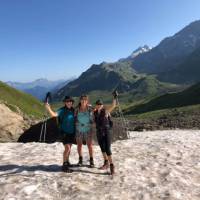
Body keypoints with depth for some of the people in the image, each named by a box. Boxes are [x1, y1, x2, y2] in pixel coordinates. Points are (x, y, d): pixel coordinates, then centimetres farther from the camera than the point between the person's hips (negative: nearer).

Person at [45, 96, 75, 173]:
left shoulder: (73, 110, 1)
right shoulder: (62, 110, -14)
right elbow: (54, 114, -32)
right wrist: (48, 108, -45)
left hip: (72, 132, 6)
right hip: (64, 132, -6)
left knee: (69, 148, 17)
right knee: (67, 148, -13)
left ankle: (67, 162, 35)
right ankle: (64, 166, -2)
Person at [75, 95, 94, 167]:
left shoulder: (90, 109, -8)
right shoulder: (77, 109, -4)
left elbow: (92, 120, 1)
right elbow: (75, 118, 6)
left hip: (88, 130, -2)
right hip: (78, 130, 2)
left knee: (90, 145, 2)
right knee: (79, 145, 12)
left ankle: (91, 161, 17)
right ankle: (80, 160, 30)